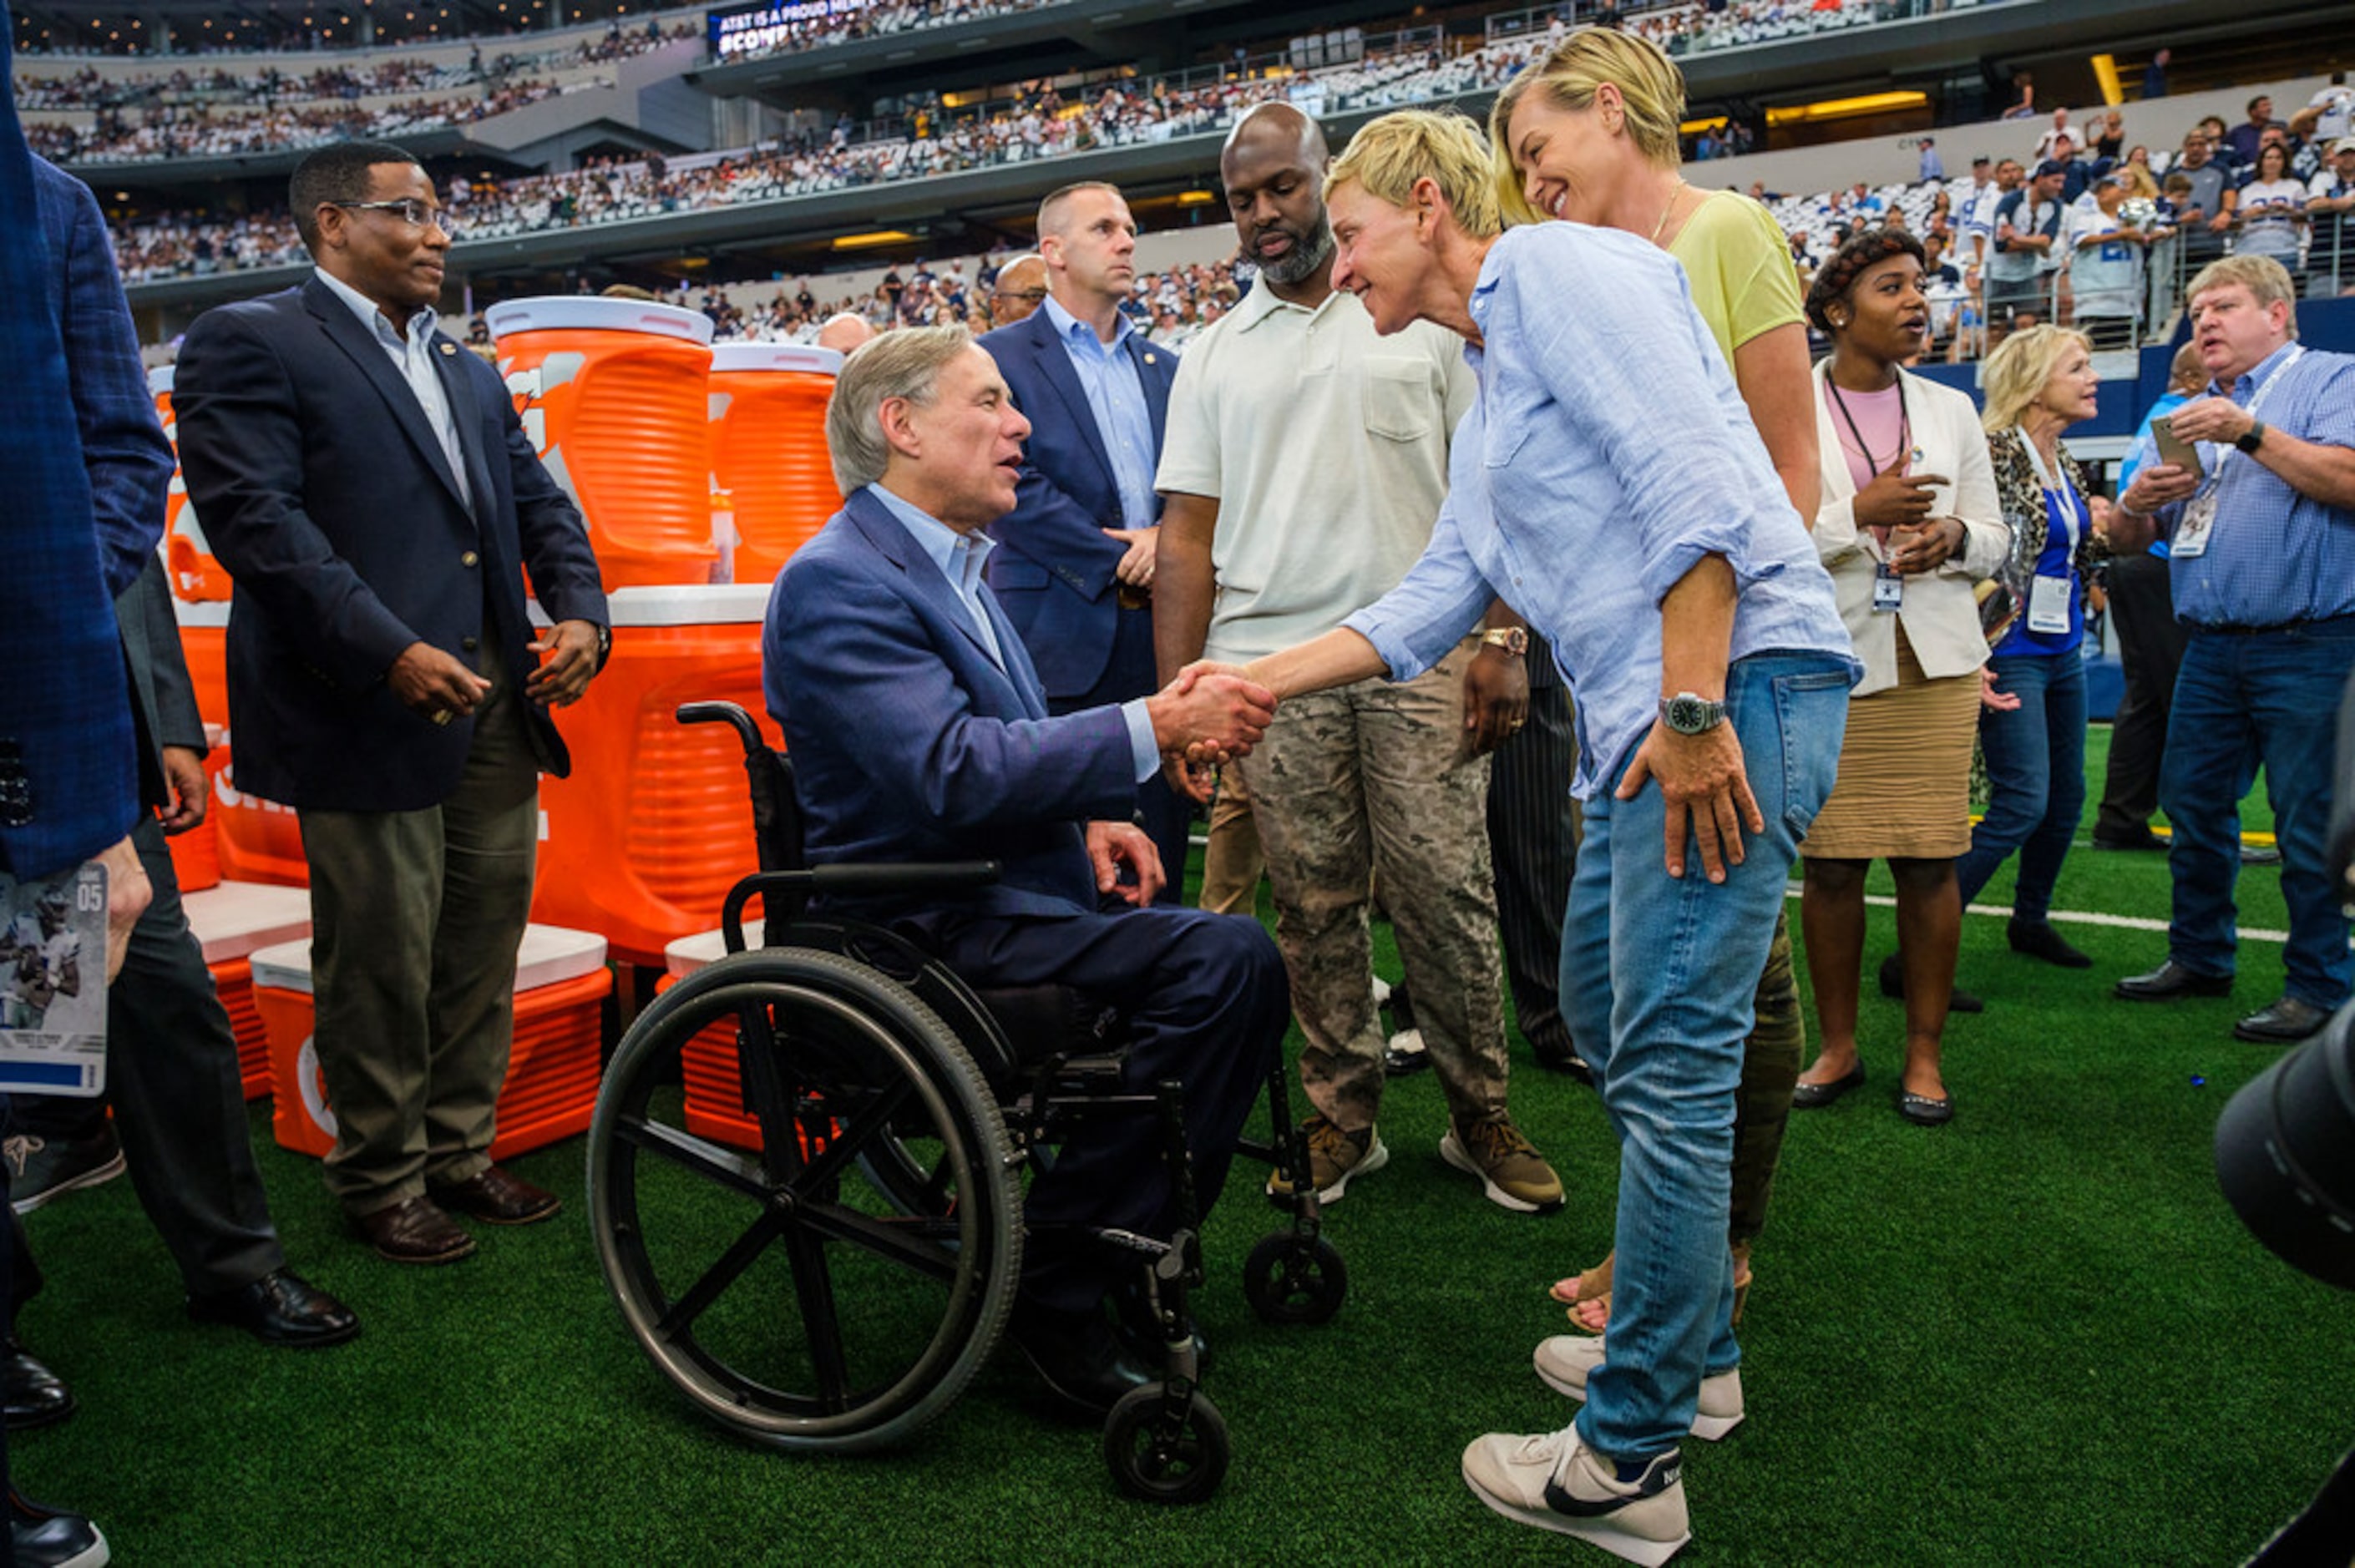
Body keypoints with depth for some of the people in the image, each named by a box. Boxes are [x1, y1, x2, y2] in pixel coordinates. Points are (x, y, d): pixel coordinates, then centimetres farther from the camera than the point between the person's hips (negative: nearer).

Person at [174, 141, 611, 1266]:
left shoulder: (470, 373, 22)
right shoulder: (250, 343, -2)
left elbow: (538, 505, 18)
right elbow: (254, 515, -14)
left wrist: (580, 612, -2)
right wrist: (388, 650, -23)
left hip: (498, 706, 7)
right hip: (367, 710, -7)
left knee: (481, 953, 12)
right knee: (378, 963, 3)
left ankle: (460, 1153, 28)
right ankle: (382, 1181, 20)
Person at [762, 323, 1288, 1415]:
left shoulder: (955, 562, 16)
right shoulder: (837, 581, -15)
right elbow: (956, 774, -26)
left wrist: (1090, 821, 4)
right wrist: (1155, 728, -25)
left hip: (1001, 896, 10)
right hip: (925, 932, -10)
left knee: (1235, 958, -2)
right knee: (1227, 960, -21)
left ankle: (1112, 1245, 7)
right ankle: (1055, 1281, -11)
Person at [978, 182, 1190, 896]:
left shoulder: (1165, 368, 19)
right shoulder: (1001, 358, 2)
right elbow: (1012, 488, -9)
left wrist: (1168, 537, -9)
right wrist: (1120, 567, -10)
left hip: (1162, 635, 5)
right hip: (1064, 639, -5)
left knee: (1160, 861, 7)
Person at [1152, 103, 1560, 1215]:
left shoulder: (1426, 314, 8)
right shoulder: (1213, 358, 13)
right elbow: (1188, 533, 9)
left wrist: (1503, 639, -7)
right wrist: (1175, 693, 1)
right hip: (1269, 664, 2)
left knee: (1447, 893, -1)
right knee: (1311, 909, 6)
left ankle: (1482, 1119, 15)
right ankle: (1342, 1119, 20)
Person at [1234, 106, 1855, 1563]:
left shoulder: (1561, 268, -4)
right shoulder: (1490, 390, 26)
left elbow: (1689, 475, -18)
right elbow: (1431, 602, 25)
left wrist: (1697, 711, -23)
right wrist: (1254, 684, 20)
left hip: (1736, 681, -11)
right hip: (1647, 715, 11)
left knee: (1670, 1060, -9)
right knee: (1604, 1003, 18)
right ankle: (1690, 1346, 32)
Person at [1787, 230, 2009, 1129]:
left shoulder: (1951, 411, 11)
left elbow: (1995, 539, 14)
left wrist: (1953, 537, -8)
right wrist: (1860, 512, -18)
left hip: (1932, 662, 3)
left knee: (1929, 862, 1)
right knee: (1828, 861, 1)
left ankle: (1925, 1054, 15)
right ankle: (1838, 1048, 18)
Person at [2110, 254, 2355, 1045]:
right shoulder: (2193, 414, 20)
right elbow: (2126, 538, 17)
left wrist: (2250, 434, -21)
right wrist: (2137, 504, -5)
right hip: (2212, 647, 7)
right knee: (2192, 806, 11)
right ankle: (2199, 957, 25)